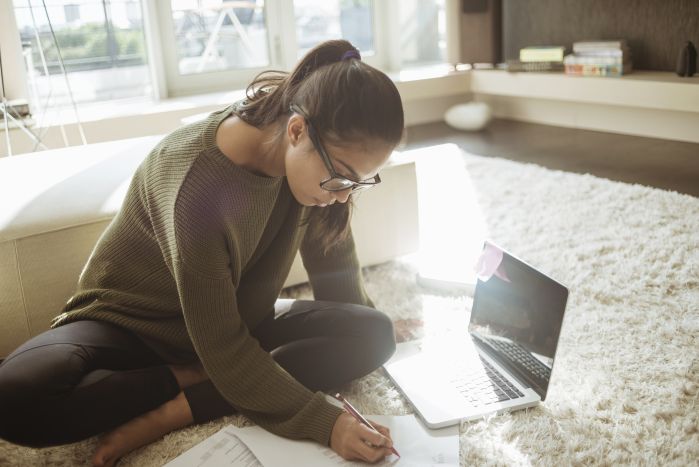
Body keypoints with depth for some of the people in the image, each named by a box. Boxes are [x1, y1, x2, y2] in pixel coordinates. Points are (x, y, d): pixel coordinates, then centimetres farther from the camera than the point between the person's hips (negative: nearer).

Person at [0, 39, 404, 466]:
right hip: (131, 323, -5)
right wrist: (325, 424, -32)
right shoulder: (199, 181, -34)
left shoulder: (313, 163, -14)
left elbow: (337, 269, 0)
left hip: (238, 321, 6)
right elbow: (223, 350, -30)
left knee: (376, 334, -17)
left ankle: (170, 414, -20)